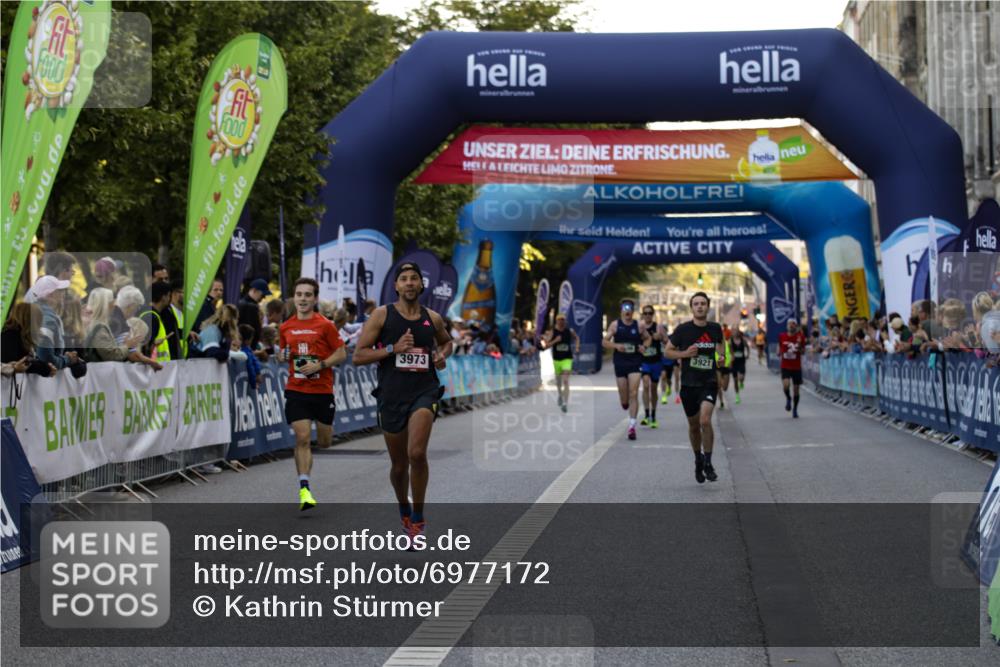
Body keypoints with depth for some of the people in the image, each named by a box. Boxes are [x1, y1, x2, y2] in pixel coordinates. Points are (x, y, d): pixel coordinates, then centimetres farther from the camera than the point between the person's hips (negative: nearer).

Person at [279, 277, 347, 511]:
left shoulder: (325, 325, -4)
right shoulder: (286, 327, 6)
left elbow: (341, 353, -3)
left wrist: (320, 365, -17)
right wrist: (283, 356, -5)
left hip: (322, 389, -1)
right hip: (296, 390, 1)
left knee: (324, 442, 8)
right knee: (302, 438, -12)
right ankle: (304, 489, -13)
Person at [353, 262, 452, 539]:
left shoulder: (433, 319, 6)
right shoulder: (382, 315, -2)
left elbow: (446, 341, 28)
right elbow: (358, 356, -4)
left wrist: (442, 355, 6)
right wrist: (393, 349, -16)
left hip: (424, 392, 0)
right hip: (391, 396, 0)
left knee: (417, 453, -23)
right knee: (399, 465, 10)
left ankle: (418, 516, -6)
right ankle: (404, 511, 40)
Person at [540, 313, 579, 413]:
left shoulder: (570, 331, 0)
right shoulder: (552, 332, -5)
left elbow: (577, 338, 22)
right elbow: (545, 346, -12)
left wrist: (577, 347, 7)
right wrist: (555, 341, -24)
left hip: (567, 358, -1)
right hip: (556, 359, 1)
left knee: (566, 380, -14)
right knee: (558, 380, 15)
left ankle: (565, 402, -20)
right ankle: (560, 395, 45)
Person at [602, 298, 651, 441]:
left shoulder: (638, 326, 4)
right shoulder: (615, 325, 2)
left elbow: (647, 338, 20)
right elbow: (604, 342, 2)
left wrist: (644, 346, -2)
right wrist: (616, 345, -17)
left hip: (635, 362, 0)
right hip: (620, 363, 0)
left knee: (634, 394, -10)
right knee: (624, 394, 5)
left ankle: (632, 425, -11)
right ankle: (625, 404, 44)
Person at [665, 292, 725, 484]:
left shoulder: (715, 329, 1)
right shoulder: (683, 330, -6)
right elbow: (668, 351, 3)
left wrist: (721, 353, -3)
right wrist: (685, 354, -15)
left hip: (709, 382, -1)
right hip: (688, 383, 1)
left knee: (705, 420, -21)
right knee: (693, 425, 12)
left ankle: (708, 463, -8)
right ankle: (698, 460, 36)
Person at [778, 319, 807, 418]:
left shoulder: (800, 337, -4)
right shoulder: (782, 336, 0)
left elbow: (803, 352, -2)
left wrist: (799, 345, -20)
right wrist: (779, 353, 0)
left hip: (796, 367, 0)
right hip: (785, 366, 0)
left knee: (796, 389, 6)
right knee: (785, 385, -23)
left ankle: (795, 409, 24)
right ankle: (788, 398, 10)